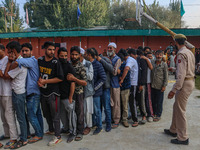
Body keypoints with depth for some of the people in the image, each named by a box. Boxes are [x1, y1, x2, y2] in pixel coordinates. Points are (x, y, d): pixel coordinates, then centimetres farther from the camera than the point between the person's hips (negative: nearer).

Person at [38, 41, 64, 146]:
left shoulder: (56, 63, -12)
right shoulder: (40, 60, 3)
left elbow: (60, 78, -15)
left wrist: (45, 81, -15)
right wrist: (39, 80, -2)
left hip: (53, 92, -6)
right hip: (43, 92, 6)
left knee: (55, 115, 0)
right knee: (46, 113, 21)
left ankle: (58, 136, 12)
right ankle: (51, 130, 42)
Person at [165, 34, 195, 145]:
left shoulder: (181, 54, -18)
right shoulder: (190, 52, 12)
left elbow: (181, 75, -25)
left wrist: (174, 90, -24)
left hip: (185, 83, -10)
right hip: (191, 81, 10)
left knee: (180, 111, -1)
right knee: (176, 107, 19)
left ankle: (183, 138, 9)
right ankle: (173, 130, 32)